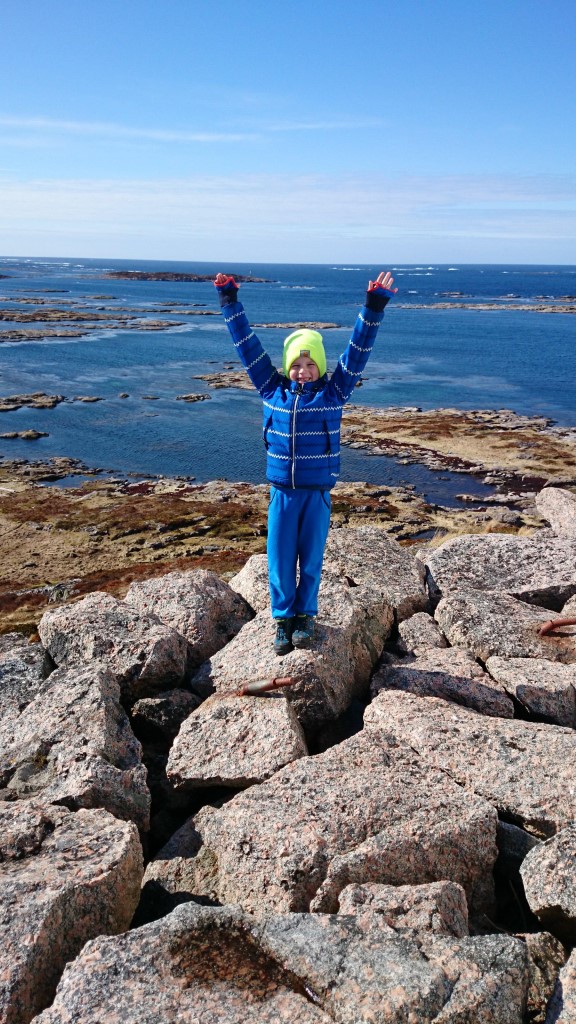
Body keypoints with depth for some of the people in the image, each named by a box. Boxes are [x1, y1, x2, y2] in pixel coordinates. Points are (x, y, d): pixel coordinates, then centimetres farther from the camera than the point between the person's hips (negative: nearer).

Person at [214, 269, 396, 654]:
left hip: (318, 493, -1)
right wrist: (230, 303, 2)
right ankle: (284, 618, 24)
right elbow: (248, 345, 3)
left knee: (311, 559, 10)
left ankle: (306, 615, 30)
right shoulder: (273, 389, 1)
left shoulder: (334, 391, -2)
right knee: (280, 560, 6)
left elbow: (358, 350, -7)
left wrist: (374, 308, -15)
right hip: (282, 492, 1)